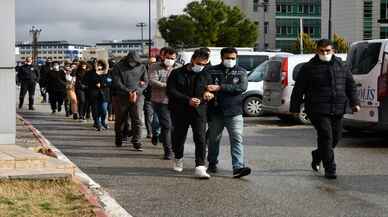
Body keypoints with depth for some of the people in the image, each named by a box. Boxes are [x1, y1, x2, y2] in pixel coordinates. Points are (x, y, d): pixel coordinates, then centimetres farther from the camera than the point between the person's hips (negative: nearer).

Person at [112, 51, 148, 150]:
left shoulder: (141, 67, 5)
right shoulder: (118, 67, -2)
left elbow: (145, 82, 4)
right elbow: (117, 83, -8)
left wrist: (136, 92, -11)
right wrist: (129, 92, -15)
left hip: (135, 97, 1)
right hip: (121, 97, -1)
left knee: (136, 120, -8)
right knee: (120, 119, 8)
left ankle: (136, 142, -6)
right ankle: (118, 139, 27)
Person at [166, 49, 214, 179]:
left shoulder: (205, 76, 10)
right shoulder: (177, 73, 2)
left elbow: (211, 93, 16)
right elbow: (171, 91, -8)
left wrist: (208, 95, -10)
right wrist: (188, 100, -18)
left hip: (199, 112, 0)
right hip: (180, 112, 0)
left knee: (200, 139, -13)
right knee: (179, 137, 12)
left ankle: (200, 167, -16)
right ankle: (178, 159, 39)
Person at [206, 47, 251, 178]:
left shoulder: (241, 72, 5)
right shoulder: (211, 71, 6)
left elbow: (242, 87, -12)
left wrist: (220, 88, -20)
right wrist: (208, 93, -21)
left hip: (234, 113, -1)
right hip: (215, 113, 1)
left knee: (237, 139, -12)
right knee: (213, 139, 12)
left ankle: (238, 167, -18)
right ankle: (212, 164, 31)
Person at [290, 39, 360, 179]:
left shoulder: (341, 66, 12)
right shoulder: (309, 68, -1)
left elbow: (350, 85, 18)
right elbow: (298, 89, 1)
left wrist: (354, 102, 7)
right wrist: (295, 108, 0)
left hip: (337, 110, 5)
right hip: (318, 110, -5)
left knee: (335, 137, 11)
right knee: (326, 136, -14)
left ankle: (317, 156, 37)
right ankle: (330, 169, -8)